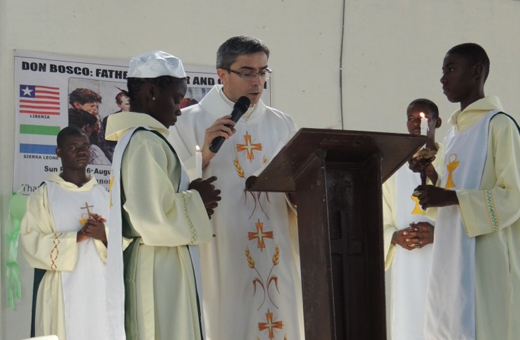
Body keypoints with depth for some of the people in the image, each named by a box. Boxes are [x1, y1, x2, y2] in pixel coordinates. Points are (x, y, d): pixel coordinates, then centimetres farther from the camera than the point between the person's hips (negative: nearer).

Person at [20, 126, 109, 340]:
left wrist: (105, 235, -12)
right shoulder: (44, 195, 4)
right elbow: (31, 241, -6)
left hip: (102, 287, 3)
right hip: (64, 290, -3)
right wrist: (75, 237, -16)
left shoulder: (103, 194, 15)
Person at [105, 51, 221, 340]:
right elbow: (153, 218, -22)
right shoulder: (145, 142, -15)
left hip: (158, 269, 10)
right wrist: (195, 199, -7)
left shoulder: (134, 138, 15)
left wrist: (190, 199, 10)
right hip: (160, 272, -10)